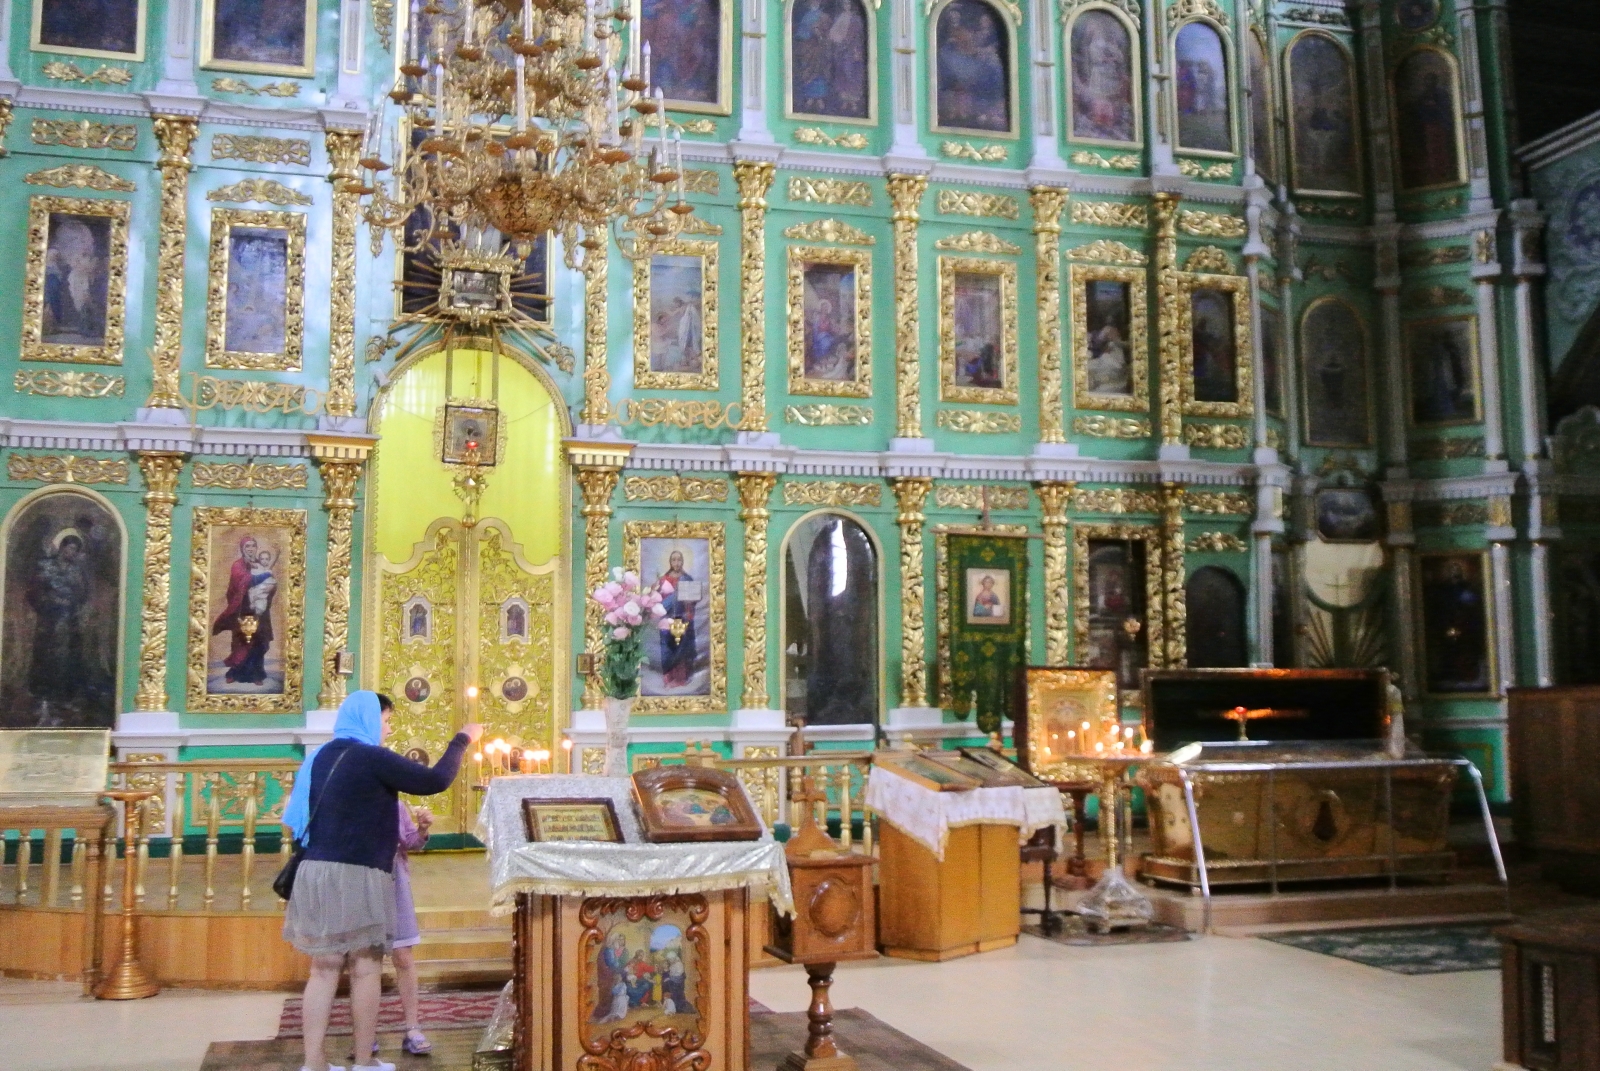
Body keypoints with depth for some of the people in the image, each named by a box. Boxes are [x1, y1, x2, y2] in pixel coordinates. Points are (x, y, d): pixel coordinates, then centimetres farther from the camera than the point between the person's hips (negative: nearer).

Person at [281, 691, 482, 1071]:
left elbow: (300, 820, 18)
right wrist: (462, 740, 1)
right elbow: (436, 780, -12)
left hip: (316, 872, 7)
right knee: (366, 969, 3)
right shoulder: (372, 758, -10)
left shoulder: (320, 758, 12)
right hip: (356, 875, -7)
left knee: (323, 968, 8)